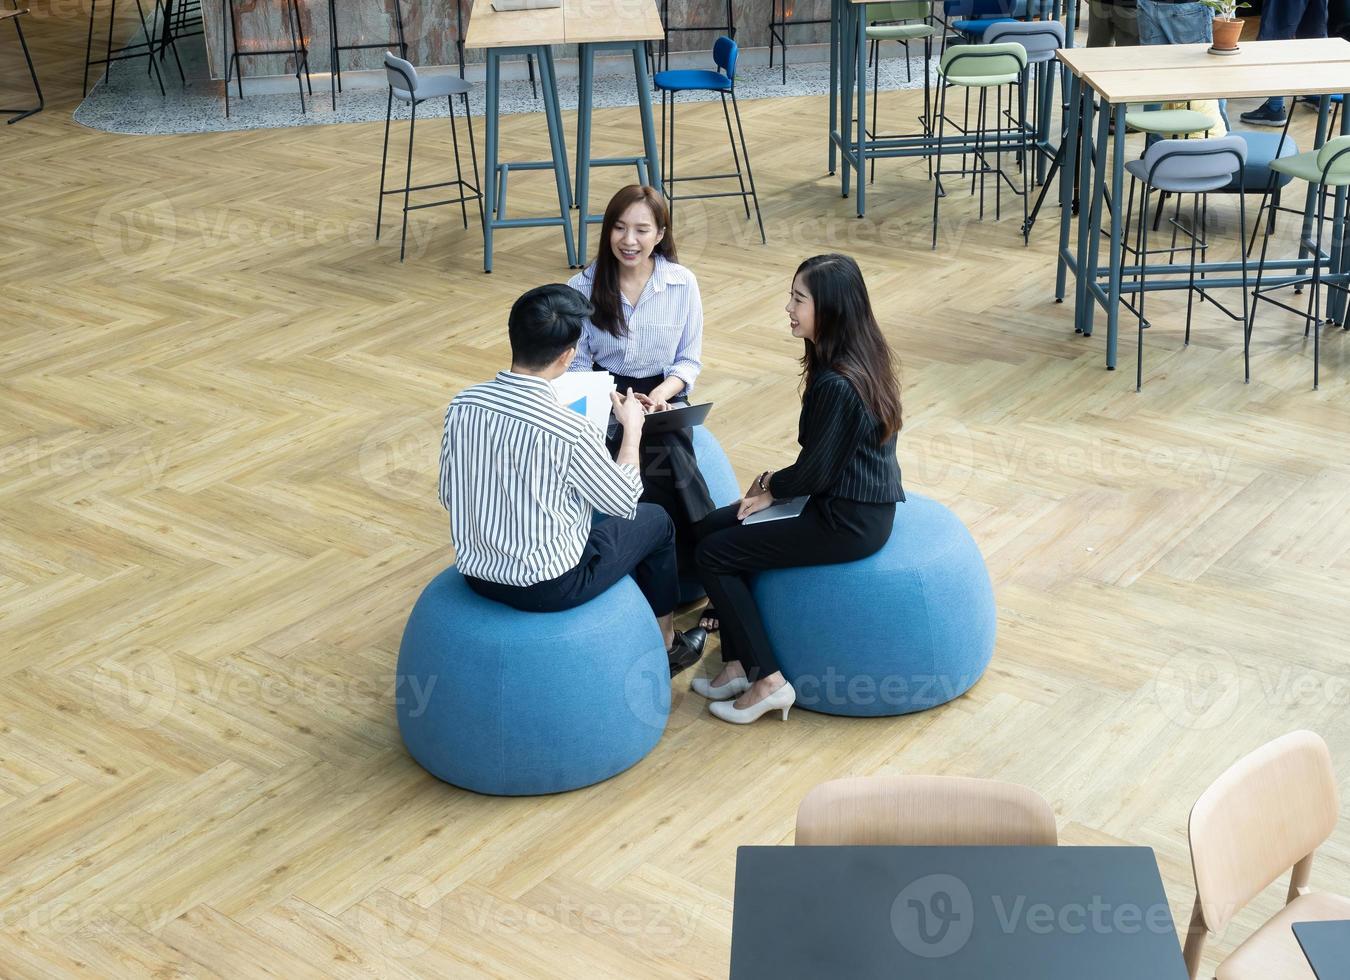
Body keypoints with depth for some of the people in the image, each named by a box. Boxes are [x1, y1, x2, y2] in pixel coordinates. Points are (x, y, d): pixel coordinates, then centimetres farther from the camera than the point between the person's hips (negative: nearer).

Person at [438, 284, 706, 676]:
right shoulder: (570, 431, -26)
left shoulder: (462, 404, -10)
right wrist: (632, 427, 5)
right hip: (548, 588, -6)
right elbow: (625, 502, -9)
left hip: (475, 573, 6)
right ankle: (665, 645, 40)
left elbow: (448, 496, 2)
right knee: (655, 522, 20)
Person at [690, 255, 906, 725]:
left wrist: (770, 483, 0)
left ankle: (767, 680, 5)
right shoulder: (863, 359, 3)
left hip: (849, 521, -10)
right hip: (865, 498, 10)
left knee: (713, 554, -1)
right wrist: (775, 483, 5)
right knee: (712, 526, 12)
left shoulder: (835, 385, -26)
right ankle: (739, 664, 15)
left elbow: (816, 471, -19)